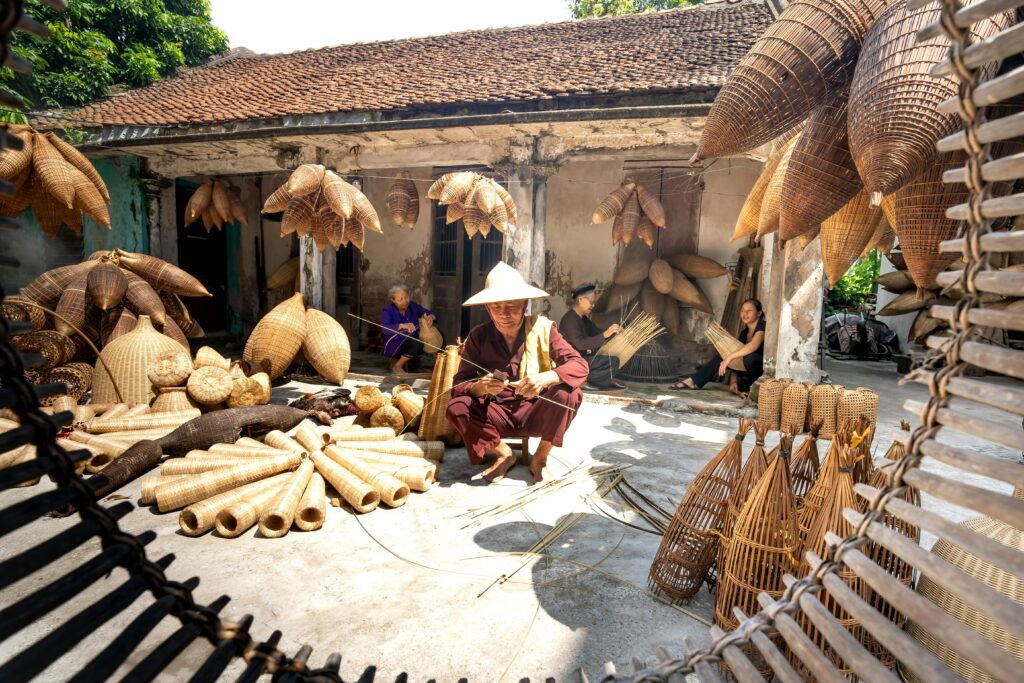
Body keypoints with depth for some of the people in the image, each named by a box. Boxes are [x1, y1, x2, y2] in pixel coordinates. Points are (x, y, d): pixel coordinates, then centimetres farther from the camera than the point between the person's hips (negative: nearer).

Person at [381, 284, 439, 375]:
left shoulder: (413, 306, 0)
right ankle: (396, 365, -9)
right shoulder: (389, 310, -14)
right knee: (418, 343, -32)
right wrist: (402, 325, -46)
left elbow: (431, 313, 3)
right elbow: (384, 328, -30)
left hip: (412, 341, 7)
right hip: (395, 344, -7)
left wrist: (430, 317, -23)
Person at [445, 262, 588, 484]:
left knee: (569, 393, -29)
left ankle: (540, 458, -4)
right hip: (497, 414, 1)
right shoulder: (478, 336, -7)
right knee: (456, 409, -25)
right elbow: (459, 385, -11)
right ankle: (503, 453, 2)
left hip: (536, 412, 0)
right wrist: (480, 387, -35)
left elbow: (579, 366, -17)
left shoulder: (542, 328, -9)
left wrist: (544, 378, -36)